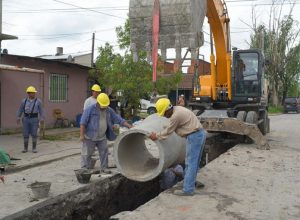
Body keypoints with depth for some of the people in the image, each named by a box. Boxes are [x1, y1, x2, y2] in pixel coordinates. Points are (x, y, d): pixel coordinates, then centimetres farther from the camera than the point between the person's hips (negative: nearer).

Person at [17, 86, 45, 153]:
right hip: (26, 119, 2)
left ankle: (34, 148, 7)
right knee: (26, 134, 1)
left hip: (34, 119, -1)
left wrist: (42, 119, -16)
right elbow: (20, 110, 6)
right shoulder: (24, 101, 3)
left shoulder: (38, 101, -2)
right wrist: (18, 118, -6)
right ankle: (25, 148, 12)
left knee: (34, 134, -4)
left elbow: (41, 111, -4)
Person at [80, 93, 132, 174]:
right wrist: (82, 135, -16)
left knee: (104, 152, 5)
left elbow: (119, 119, 3)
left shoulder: (109, 110, 4)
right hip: (90, 137, -4)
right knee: (88, 153, 4)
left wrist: (129, 126, -6)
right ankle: (85, 168, 15)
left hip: (102, 137, 5)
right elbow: (83, 123, -12)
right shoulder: (90, 109, -11)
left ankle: (104, 168, 17)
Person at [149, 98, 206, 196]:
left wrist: (156, 136, 7)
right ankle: (190, 181, 32)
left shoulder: (176, 115, -19)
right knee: (194, 161, 19)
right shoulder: (177, 109, 12)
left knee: (191, 163, -6)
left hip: (195, 136, -10)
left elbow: (168, 131, -7)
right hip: (200, 134, 10)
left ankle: (188, 189, -2)